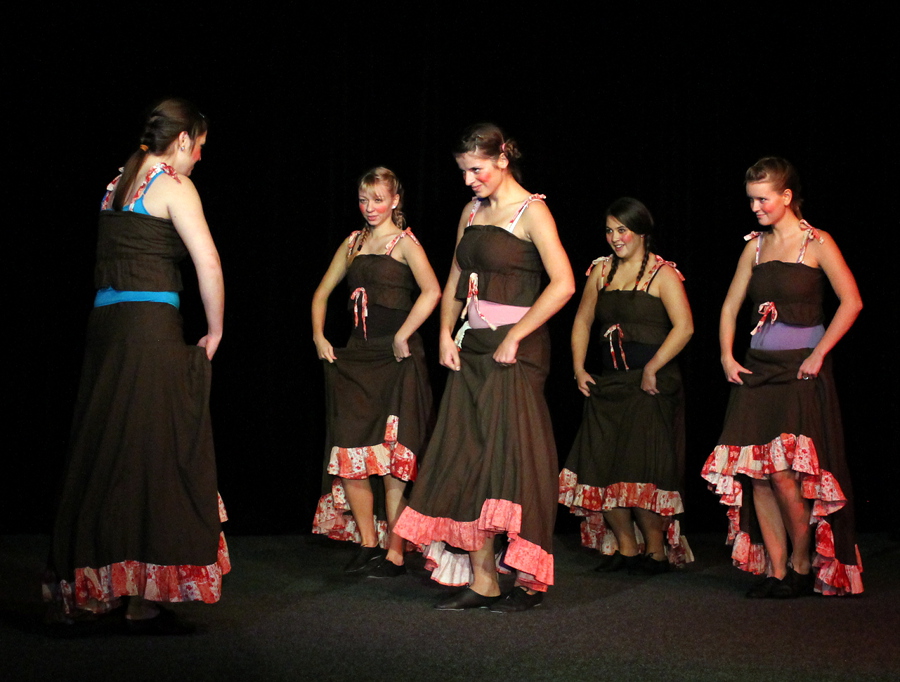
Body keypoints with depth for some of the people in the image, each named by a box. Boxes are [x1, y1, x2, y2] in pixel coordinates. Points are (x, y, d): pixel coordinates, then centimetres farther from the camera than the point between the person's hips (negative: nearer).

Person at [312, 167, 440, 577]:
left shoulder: (404, 242, -3)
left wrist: (402, 336, -18)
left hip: (395, 359, -6)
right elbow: (322, 293, 24)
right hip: (356, 358, 6)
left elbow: (431, 292, -20)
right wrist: (319, 336, 11)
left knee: (391, 457, -4)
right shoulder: (354, 243, 16)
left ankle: (394, 552, 1)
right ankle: (367, 545, 13)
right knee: (348, 454, 2)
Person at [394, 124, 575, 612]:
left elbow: (562, 284, -17)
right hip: (471, 351, 7)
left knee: (511, 459, -7)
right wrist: (446, 336, 7)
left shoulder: (530, 212, -6)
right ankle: (481, 581, 8)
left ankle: (529, 580, 2)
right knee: (467, 462, 3)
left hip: (513, 352, -7)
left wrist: (513, 339, -17)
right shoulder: (472, 212, 16)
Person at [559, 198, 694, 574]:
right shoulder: (601, 271, 13)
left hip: (650, 384, -6)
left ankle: (656, 551, 7)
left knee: (643, 470, -8)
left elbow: (684, 327, -13)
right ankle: (624, 547, 13)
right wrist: (579, 368, 8)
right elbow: (583, 321, 19)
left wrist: (652, 368, -16)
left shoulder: (662, 274, -4)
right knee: (601, 467, 2)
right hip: (608, 384, 6)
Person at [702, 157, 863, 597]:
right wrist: (727, 356, 5)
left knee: (784, 471, -14)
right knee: (756, 473, -2)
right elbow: (731, 306, 17)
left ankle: (802, 563, 5)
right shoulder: (756, 247, 13)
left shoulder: (817, 243, -2)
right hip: (757, 367, 6)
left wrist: (818, 354, -13)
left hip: (800, 367, -5)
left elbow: (851, 302, -11)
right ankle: (774, 570, 5)